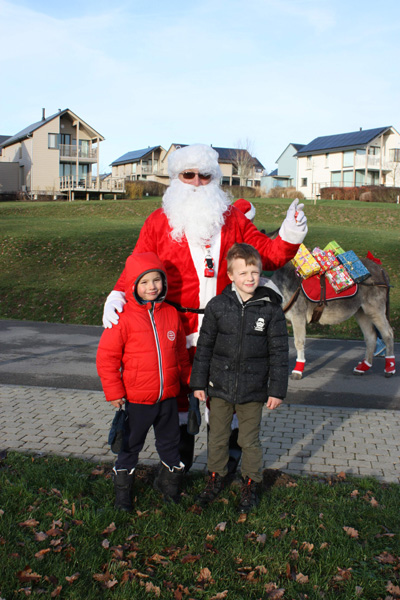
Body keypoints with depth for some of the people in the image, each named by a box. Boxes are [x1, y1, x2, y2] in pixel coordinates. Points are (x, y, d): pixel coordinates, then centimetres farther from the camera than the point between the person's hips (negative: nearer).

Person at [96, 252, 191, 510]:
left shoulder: (171, 314, 1)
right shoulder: (124, 317, -13)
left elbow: (181, 353, 12)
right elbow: (107, 356, -10)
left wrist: (189, 380, 14)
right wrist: (114, 392, -10)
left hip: (168, 396, 4)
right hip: (136, 399, -4)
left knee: (170, 443, 20)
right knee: (131, 445, 13)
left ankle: (169, 480, 45)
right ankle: (123, 489, 34)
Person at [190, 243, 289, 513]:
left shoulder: (271, 309, -8)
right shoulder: (218, 306, -6)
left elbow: (279, 352, -3)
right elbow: (205, 346, 2)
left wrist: (277, 390, -4)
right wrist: (199, 382, 2)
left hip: (253, 389, -1)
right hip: (220, 387, 2)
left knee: (250, 440, 13)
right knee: (218, 437, 16)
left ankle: (251, 484, 34)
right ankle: (216, 478, 38)